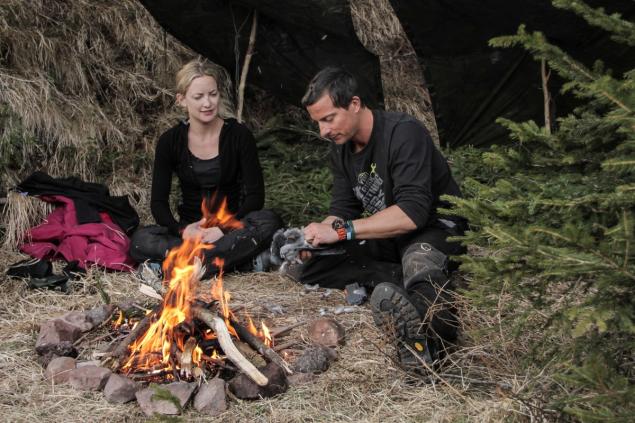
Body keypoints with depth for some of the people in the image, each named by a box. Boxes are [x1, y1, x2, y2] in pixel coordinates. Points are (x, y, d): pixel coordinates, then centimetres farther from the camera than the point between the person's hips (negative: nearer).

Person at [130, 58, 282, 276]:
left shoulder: (239, 135, -5)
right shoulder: (170, 141, -1)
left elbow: (255, 195, -8)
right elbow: (158, 201, -2)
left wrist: (223, 229, -22)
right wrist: (182, 230, -22)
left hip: (231, 228, -1)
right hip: (189, 231, 1)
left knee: (269, 221, -32)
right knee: (140, 240, -27)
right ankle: (235, 257, -30)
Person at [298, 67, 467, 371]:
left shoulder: (404, 133, -22)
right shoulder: (341, 147, 3)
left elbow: (413, 212, -31)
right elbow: (343, 209, 5)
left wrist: (342, 230, -34)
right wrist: (320, 233, -18)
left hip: (435, 225, -8)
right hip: (386, 238, 8)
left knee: (419, 261, -41)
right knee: (311, 267, -8)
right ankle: (403, 277, -21)